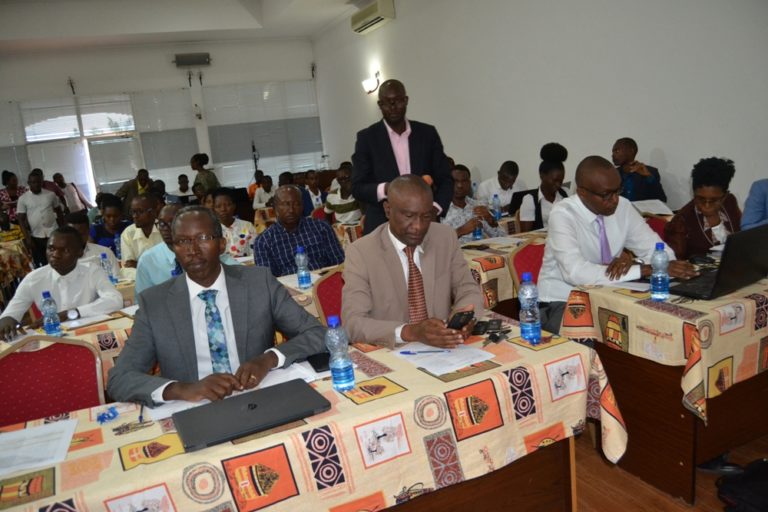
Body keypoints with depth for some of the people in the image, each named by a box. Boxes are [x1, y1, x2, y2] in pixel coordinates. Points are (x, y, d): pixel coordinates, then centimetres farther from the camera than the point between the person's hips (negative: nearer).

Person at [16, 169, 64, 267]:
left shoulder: (51, 194, 2)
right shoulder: (23, 198, -2)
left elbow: (59, 212, 10)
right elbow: (21, 219, -2)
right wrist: (27, 238, -9)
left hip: (53, 234, 1)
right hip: (36, 237, -1)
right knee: (41, 265, 8)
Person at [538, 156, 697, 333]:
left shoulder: (623, 207, -3)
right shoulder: (563, 214, -20)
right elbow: (577, 273, -33)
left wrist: (635, 262, -23)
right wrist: (645, 269, -32)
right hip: (561, 302, -5)